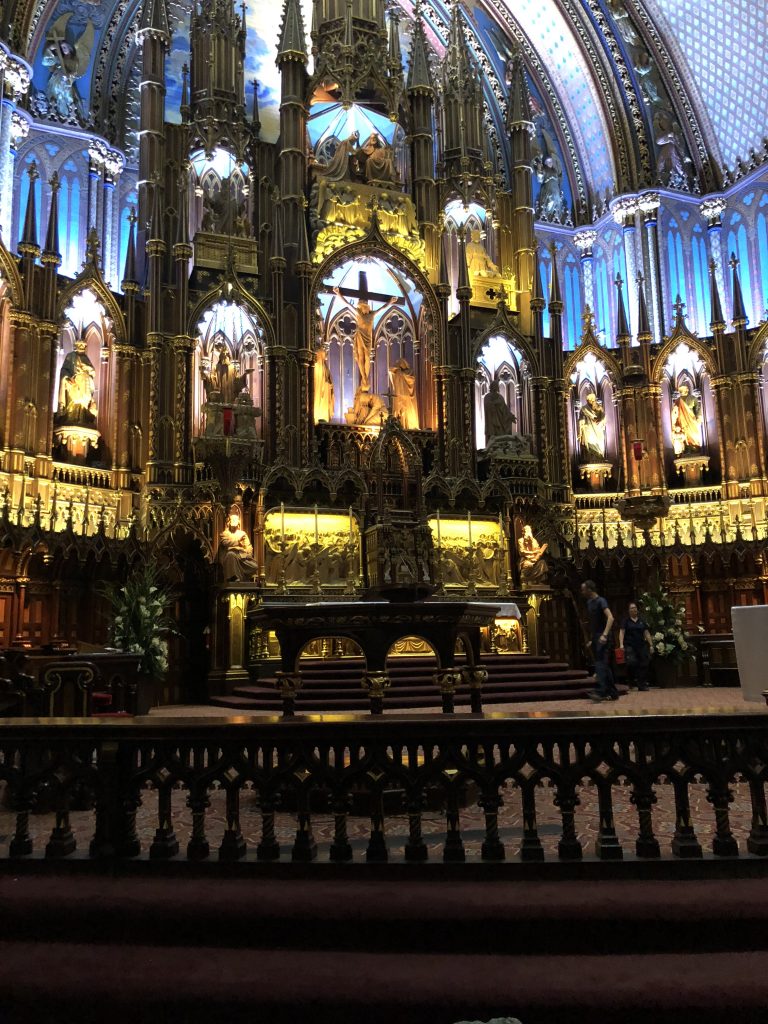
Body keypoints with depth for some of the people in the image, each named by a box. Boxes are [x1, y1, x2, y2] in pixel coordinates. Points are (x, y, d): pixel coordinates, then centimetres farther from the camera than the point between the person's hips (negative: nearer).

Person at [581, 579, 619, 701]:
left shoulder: (601, 601, -10)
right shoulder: (589, 603, 16)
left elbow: (610, 618, -22)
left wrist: (604, 635, -31)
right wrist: (591, 639, 21)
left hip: (602, 638, -9)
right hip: (595, 638, 9)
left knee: (600, 664, -16)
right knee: (604, 666, 10)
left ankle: (601, 692, -23)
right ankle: (613, 693, 15)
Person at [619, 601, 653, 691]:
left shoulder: (642, 621, 14)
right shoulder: (626, 621, 5)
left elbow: (647, 633, 13)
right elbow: (621, 632, -2)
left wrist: (651, 645, 7)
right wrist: (621, 644, -13)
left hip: (641, 646, 3)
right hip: (630, 646, -3)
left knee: (643, 665, -2)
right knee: (631, 663, -19)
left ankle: (642, 684, 6)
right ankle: (632, 681, 1)